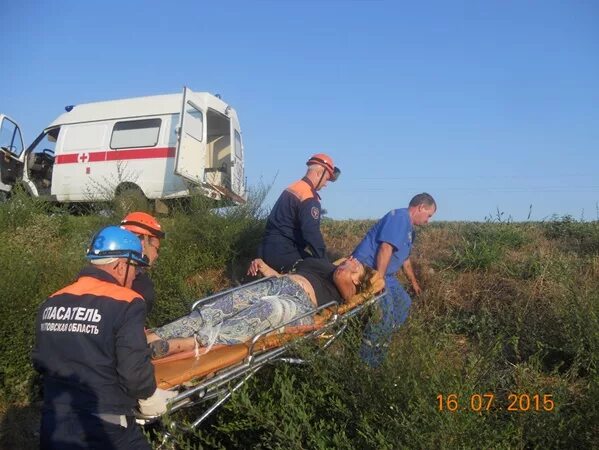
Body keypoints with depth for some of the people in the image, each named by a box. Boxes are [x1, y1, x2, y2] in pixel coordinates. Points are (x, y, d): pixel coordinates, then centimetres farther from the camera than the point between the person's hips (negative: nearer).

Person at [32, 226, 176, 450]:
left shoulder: (51, 303, 3)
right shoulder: (125, 304, -17)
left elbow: (40, 362, 14)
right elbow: (135, 371, -20)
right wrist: (150, 397, 0)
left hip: (53, 427, 6)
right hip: (104, 431, -5)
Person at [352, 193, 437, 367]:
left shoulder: (409, 228, 20)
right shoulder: (400, 217, -14)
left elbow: (405, 258, 33)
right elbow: (385, 249, -25)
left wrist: (414, 282, 45)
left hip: (383, 273, 11)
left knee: (403, 303, 16)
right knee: (385, 312, -18)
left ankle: (383, 342, 22)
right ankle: (366, 363, -10)